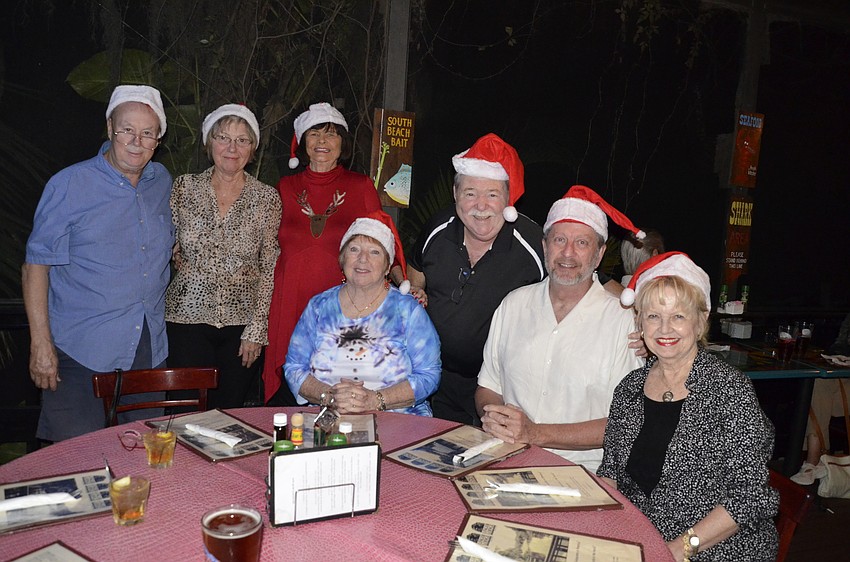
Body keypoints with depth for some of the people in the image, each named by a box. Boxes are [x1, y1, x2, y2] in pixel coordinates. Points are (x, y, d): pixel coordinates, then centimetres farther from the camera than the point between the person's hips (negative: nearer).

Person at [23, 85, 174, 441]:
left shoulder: (162, 182, 8)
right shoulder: (69, 185, -7)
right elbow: (36, 265, -7)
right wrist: (41, 343, -11)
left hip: (149, 351, 5)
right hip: (80, 351, -4)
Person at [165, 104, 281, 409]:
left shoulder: (267, 198, -1)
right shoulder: (185, 187, 2)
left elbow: (269, 269, 0)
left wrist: (256, 329, -3)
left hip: (242, 323, 0)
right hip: (188, 318, 0)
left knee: (230, 412, 7)